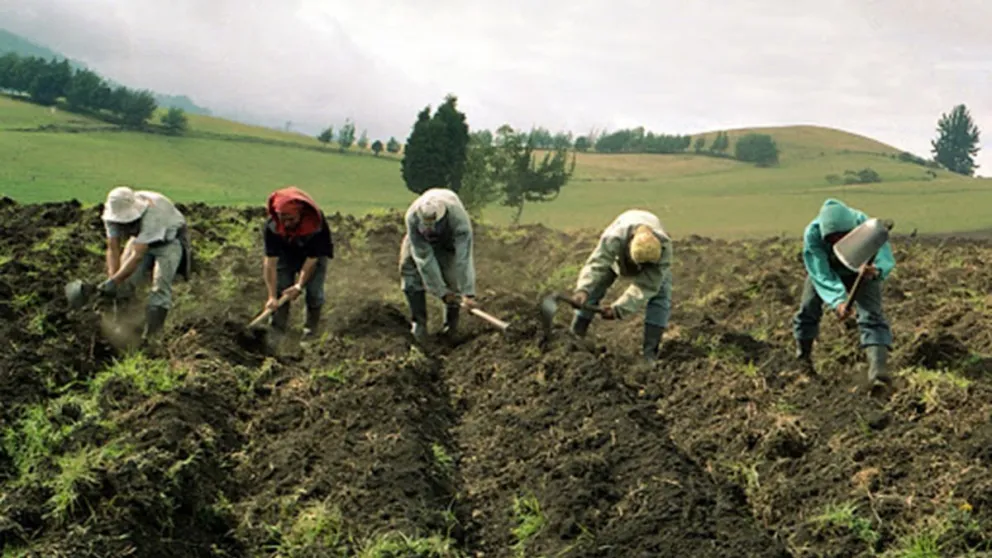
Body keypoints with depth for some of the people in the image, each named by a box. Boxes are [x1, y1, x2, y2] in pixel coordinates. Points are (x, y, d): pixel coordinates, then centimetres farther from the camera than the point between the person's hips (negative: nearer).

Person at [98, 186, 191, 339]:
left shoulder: (151, 214, -43)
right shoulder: (113, 213, -25)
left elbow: (137, 255, -46)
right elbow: (113, 249, -20)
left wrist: (113, 281, -51)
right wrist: (112, 279, -32)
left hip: (169, 240, -6)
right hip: (140, 238, 6)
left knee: (160, 285, -23)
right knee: (124, 281, -10)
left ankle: (150, 336, -23)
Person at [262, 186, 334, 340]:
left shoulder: (316, 225, -38)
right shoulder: (271, 226, -32)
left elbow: (312, 258, -29)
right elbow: (270, 261, -31)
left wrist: (299, 286, -33)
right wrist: (272, 296, -34)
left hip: (314, 254, -2)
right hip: (286, 254, 2)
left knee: (314, 291, -8)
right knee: (280, 287, -6)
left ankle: (310, 330, 6)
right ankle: (277, 331, 1)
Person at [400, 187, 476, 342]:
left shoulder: (458, 218, -44)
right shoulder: (412, 218, -40)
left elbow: (463, 259, -44)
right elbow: (424, 258, -35)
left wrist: (468, 293, -47)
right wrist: (441, 291, -33)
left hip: (450, 237, -1)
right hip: (422, 239, 1)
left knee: (452, 274, -17)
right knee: (409, 266, -16)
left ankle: (451, 321, 6)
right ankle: (418, 322, -7)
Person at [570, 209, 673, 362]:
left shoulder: (664, 248, -44)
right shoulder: (613, 239, -47)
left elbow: (646, 287, -43)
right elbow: (595, 265, -56)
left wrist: (619, 309, -51)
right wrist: (582, 290, -75)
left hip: (653, 254, 0)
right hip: (617, 256, 0)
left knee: (660, 296, -19)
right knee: (592, 290, -11)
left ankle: (649, 352, -14)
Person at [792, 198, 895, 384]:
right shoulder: (812, 235, -38)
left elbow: (885, 259, -46)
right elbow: (822, 276, -39)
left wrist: (876, 271, -71)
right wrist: (838, 301, -55)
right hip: (826, 269, 1)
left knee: (871, 313, -20)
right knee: (809, 308, 5)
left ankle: (877, 367, -33)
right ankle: (803, 356, 32)